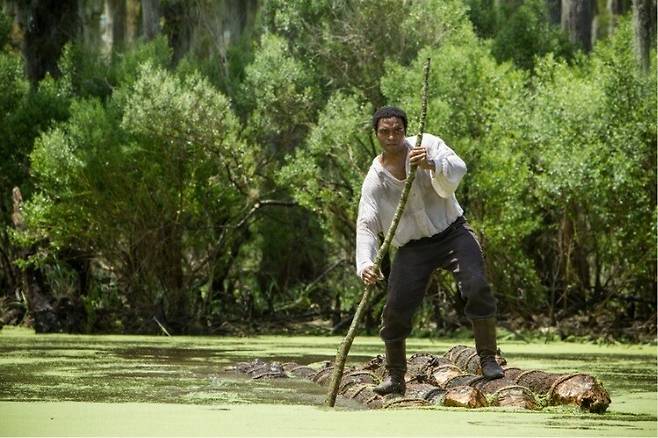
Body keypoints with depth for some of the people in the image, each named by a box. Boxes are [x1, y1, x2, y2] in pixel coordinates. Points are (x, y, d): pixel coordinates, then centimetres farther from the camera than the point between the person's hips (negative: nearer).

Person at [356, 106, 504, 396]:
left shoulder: (428, 146, -5)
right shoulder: (374, 179, -3)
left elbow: (457, 170, -22)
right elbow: (366, 225, -9)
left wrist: (432, 165, -44)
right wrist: (365, 264, -26)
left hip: (452, 233, -1)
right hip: (413, 247, 1)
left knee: (476, 286, -24)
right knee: (395, 309, -7)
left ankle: (488, 359, -16)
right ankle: (395, 377, 11)